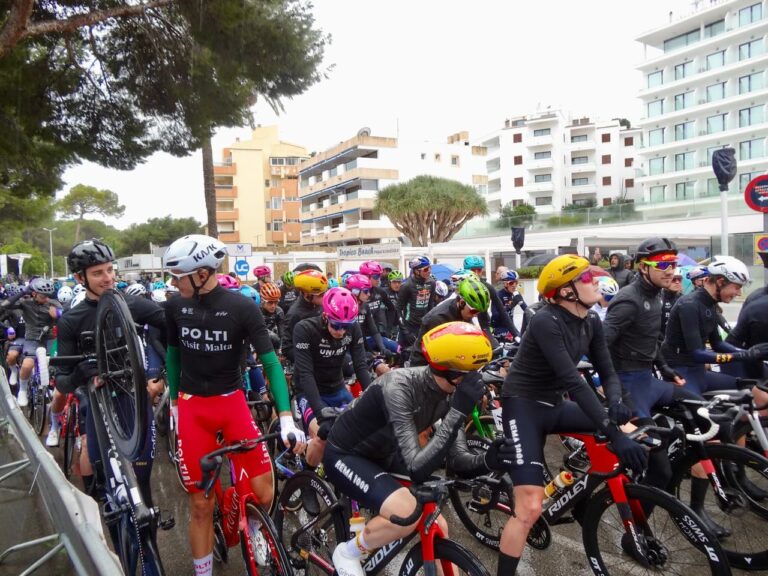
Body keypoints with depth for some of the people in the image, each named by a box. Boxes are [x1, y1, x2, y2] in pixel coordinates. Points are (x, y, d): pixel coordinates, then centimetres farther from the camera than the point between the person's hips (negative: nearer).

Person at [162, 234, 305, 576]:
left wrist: (286, 417, -24)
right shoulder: (175, 306, -3)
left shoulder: (243, 308, -14)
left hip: (232, 402, -1)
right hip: (192, 407, 2)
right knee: (201, 504, 3)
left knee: (264, 494, -6)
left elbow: (271, 362, -15)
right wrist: (174, 402, 16)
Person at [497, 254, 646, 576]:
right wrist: (614, 435, -32)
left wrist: (616, 402, -18)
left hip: (554, 406, 8)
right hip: (524, 406, -7)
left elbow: (607, 371, 5)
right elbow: (573, 381, -30)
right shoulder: (546, 322, -23)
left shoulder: (591, 321, 1)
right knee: (530, 509, -17)